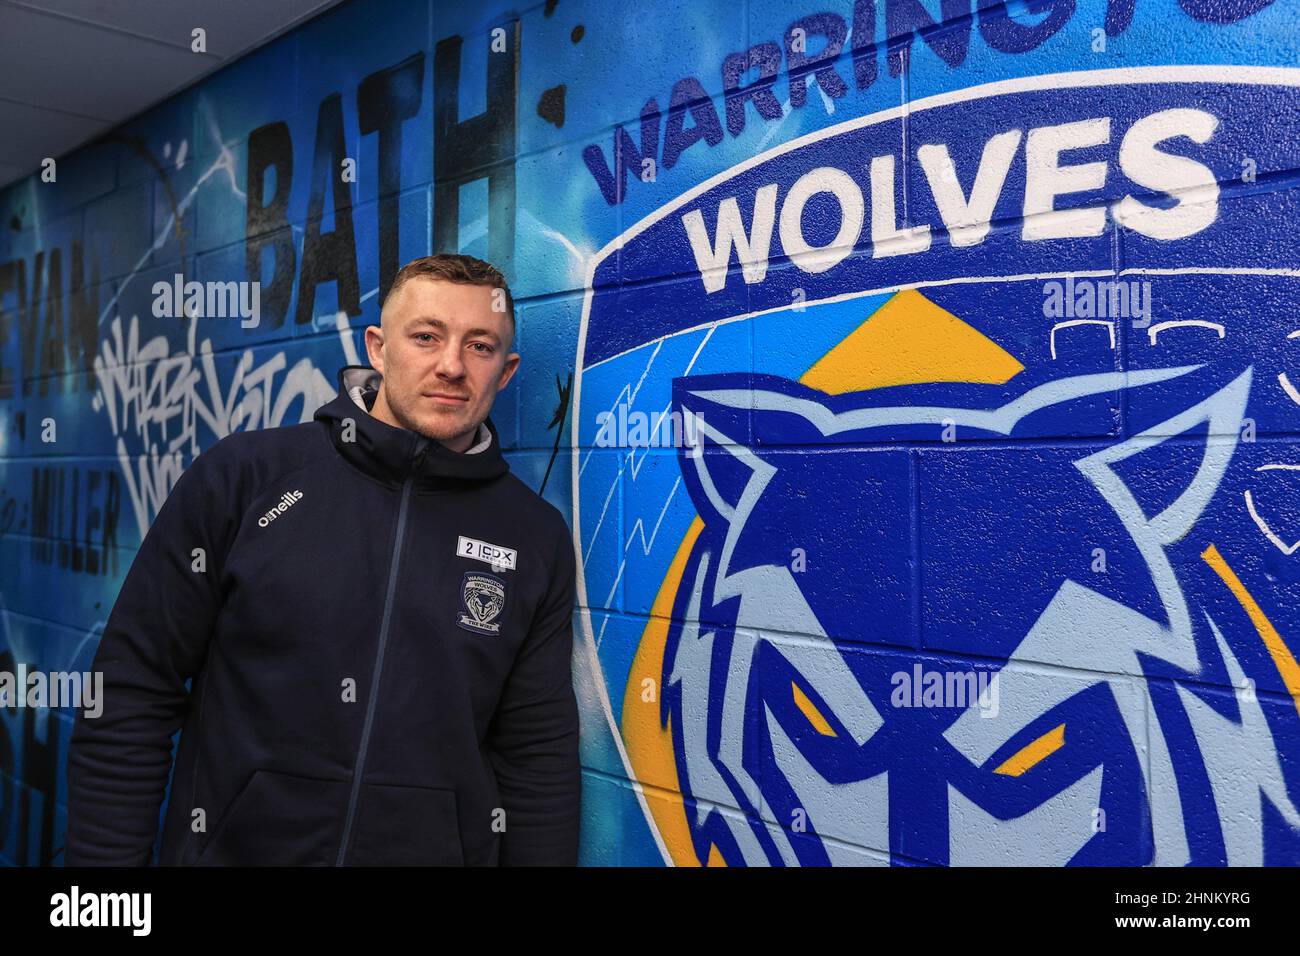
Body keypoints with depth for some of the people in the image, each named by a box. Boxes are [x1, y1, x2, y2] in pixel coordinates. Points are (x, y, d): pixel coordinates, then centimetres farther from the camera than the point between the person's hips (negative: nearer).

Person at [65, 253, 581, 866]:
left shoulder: (538, 539, -4)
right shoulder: (241, 477, -9)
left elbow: (539, 757, -1)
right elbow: (132, 700, -6)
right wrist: (102, 855, -7)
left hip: (438, 849, 2)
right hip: (230, 845, -1)